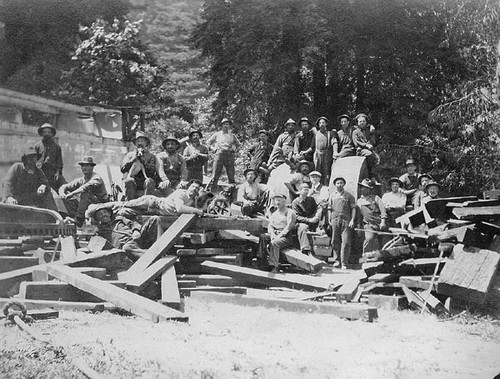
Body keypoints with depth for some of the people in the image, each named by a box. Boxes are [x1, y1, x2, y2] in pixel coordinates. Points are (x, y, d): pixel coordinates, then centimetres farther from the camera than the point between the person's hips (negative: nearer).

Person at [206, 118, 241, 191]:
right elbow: (208, 142, 21)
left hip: (230, 155, 2)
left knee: (231, 175, -2)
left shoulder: (232, 135, 18)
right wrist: (214, 149, 8)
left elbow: (238, 144, 31)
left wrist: (235, 150, 14)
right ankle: (212, 191, -10)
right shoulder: (217, 134, 14)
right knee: (215, 174, -10)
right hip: (219, 154, -2)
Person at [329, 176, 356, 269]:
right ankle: (337, 260, 15)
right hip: (335, 219, 2)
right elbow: (330, 209, 17)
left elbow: (353, 208, 6)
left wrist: (352, 220, -5)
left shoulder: (349, 196, 9)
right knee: (335, 241, 4)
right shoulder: (332, 195, 16)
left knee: (346, 242, -8)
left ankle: (344, 263, -5)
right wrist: (329, 220, 7)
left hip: (346, 220, -2)